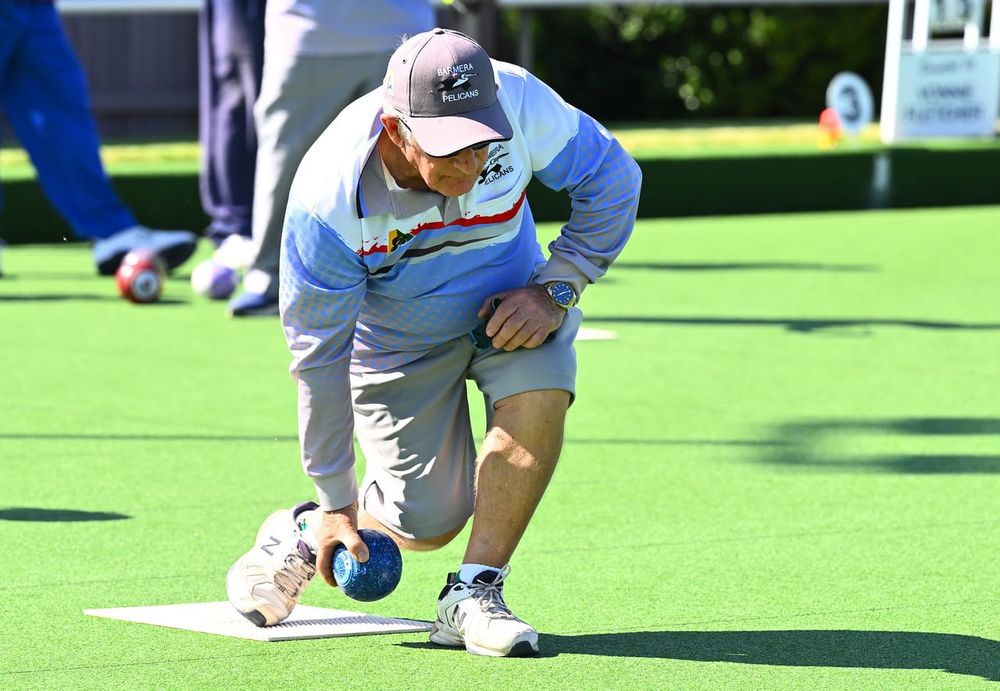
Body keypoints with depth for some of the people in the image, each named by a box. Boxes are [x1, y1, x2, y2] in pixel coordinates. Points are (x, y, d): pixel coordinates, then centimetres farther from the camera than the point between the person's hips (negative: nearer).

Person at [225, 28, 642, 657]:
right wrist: (336, 502, -17)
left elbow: (613, 178, -12)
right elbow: (321, 357, -23)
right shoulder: (330, 199, -34)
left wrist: (554, 288, -22)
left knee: (537, 397, -29)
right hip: (396, 339, -2)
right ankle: (305, 532, 31)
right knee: (426, 523, -2)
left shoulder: (518, 100, -31)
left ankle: (474, 593, -15)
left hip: (507, 306, 2)